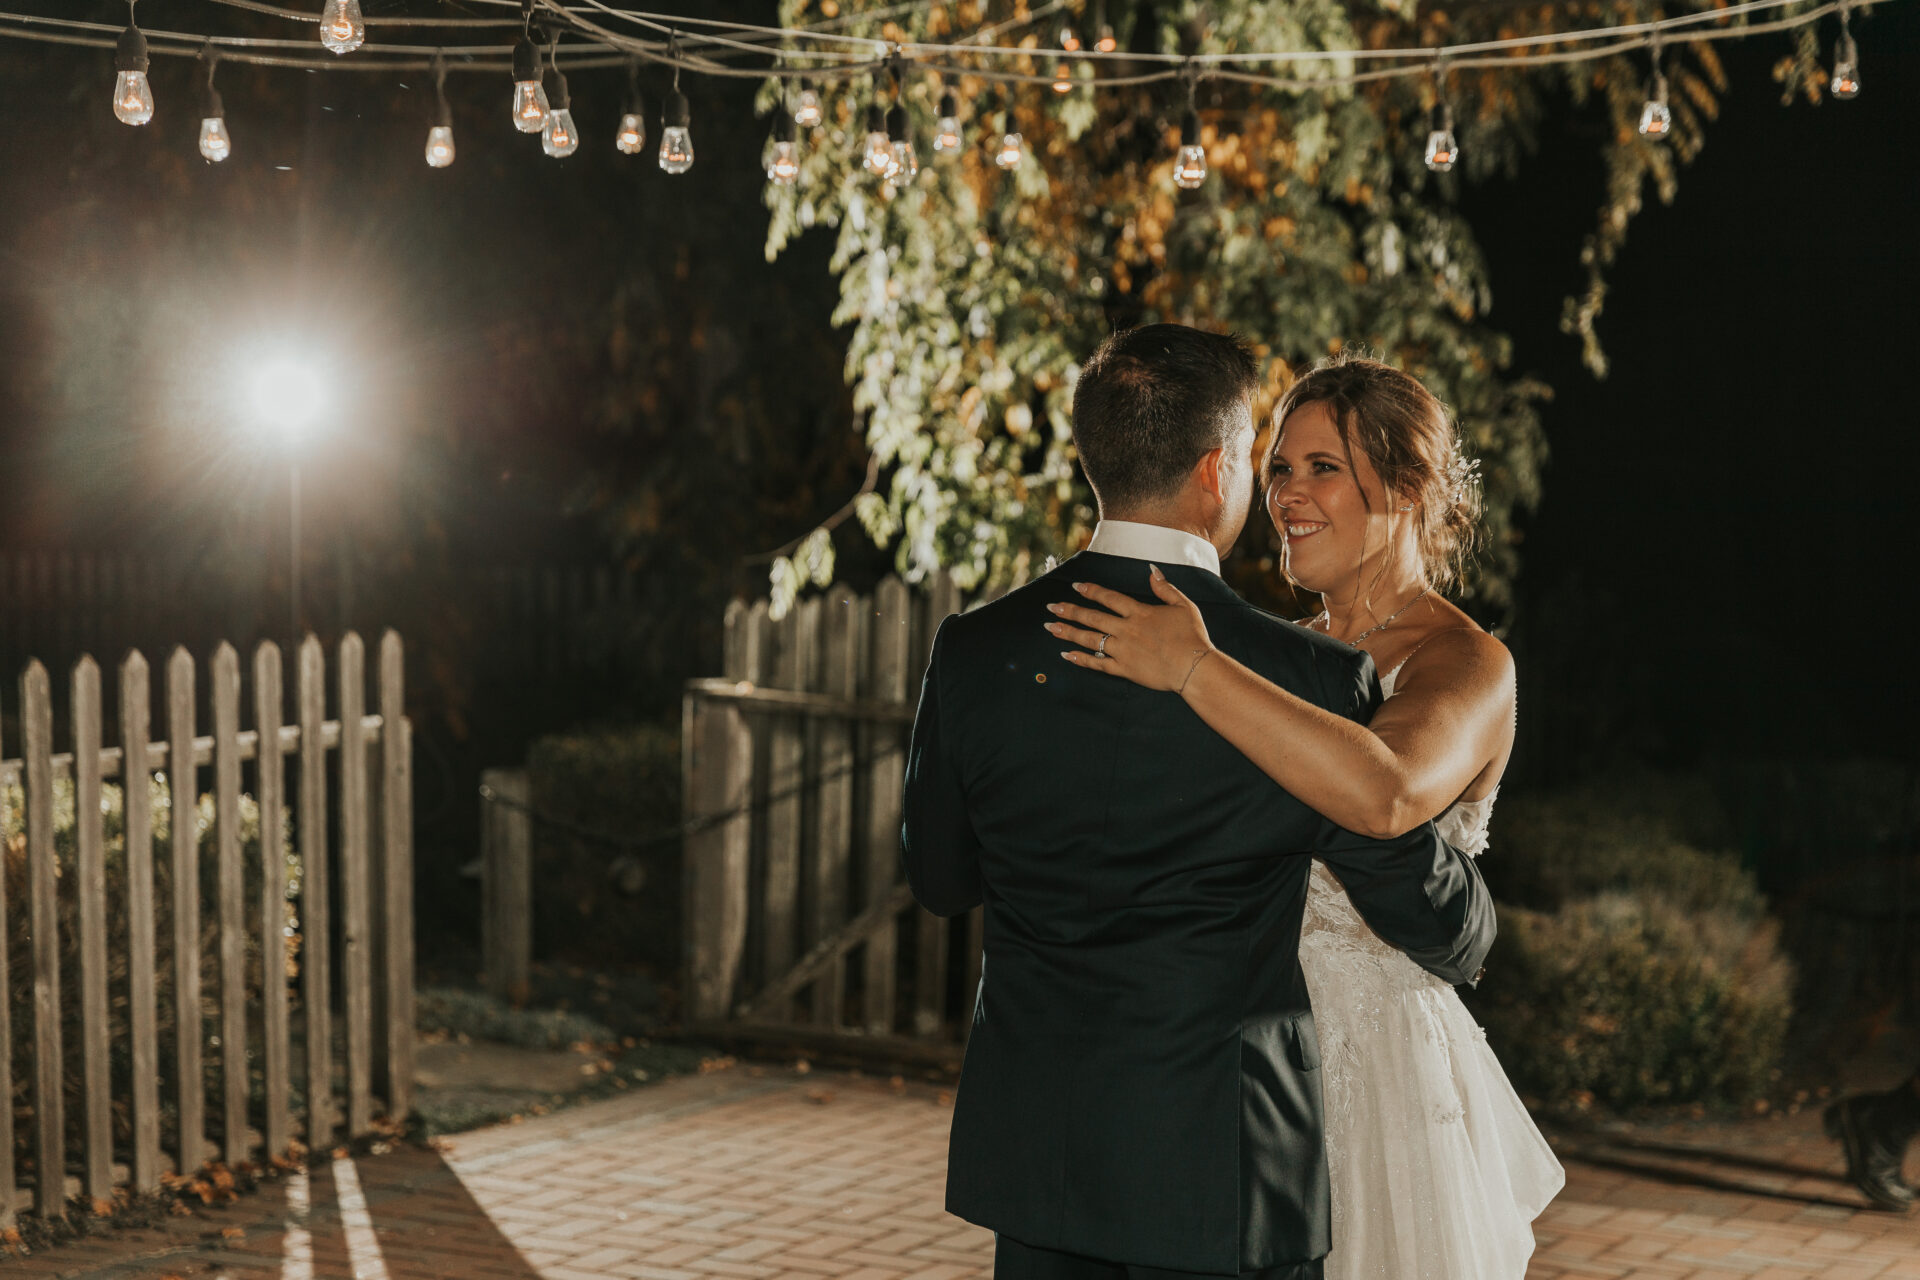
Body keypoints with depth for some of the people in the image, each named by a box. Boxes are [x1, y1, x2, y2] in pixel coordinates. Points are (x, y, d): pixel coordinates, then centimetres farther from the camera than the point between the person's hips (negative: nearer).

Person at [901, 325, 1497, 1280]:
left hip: (1031, 1156, 4)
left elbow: (940, 879, 9)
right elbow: (1431, 915, -2)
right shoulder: (1312, 681, -14)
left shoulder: (974, 653, -5)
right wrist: (1469, 935, 21)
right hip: (1221, 1165, -4)